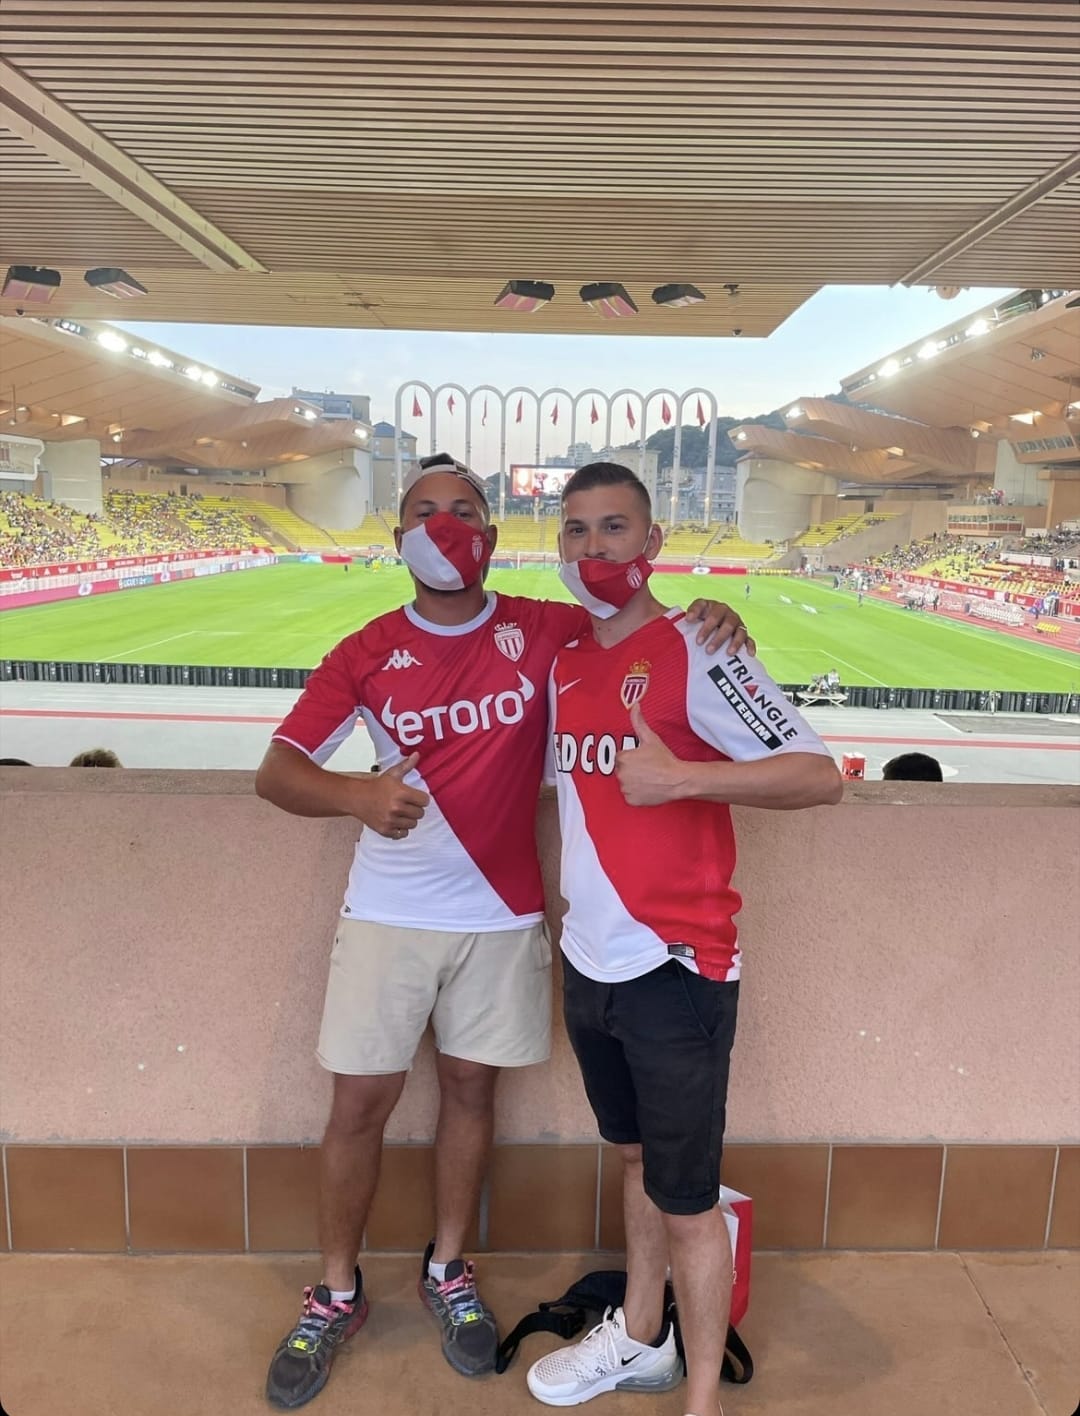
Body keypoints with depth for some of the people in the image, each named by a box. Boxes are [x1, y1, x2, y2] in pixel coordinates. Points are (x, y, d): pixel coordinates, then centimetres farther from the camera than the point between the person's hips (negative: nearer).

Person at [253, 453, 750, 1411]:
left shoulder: (546, 632, -5)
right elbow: (276, 770, -11)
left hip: (502, 914, 1)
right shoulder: (367, 654, -6)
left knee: (471, 1088, 14)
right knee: (361, 1103, 7)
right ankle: (337, 1296, 30)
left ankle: (449, 1271, 38)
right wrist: (357, 795, -33)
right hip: (388, 911, 0)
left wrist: (712, 620, -19)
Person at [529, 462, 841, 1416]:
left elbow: (820, 775, -19)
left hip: (675, 969, -7)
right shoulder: (565, 664, 8)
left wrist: (683, 777, -29)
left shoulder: (694, 651, -14)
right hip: (591, 962, 7)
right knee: (637, 1158, 24)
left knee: (685, 1198, 6)